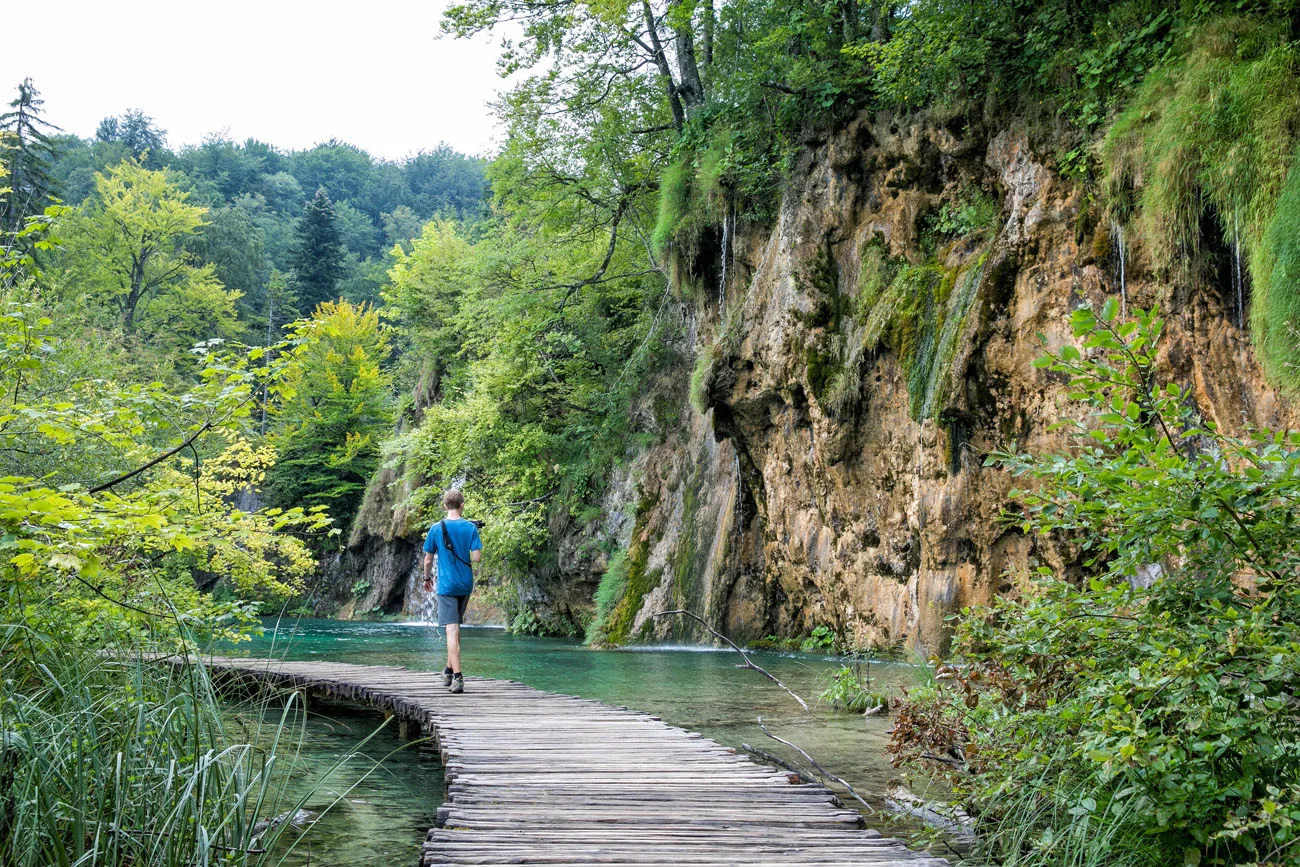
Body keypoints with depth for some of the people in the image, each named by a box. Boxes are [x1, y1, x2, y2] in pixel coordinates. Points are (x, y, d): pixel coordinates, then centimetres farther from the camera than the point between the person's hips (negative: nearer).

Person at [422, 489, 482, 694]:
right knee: (455, 627, 19)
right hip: (466, 584, 3)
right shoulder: (470, 527, -3)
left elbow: (428, 559, 1)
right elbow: (477, 557, -9)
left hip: (447, 585, -3)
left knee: (452, 631, -8)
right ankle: (449, 670, 28)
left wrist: (426, 578, 18)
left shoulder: (436, 529, -4)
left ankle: (457, 677, -16)